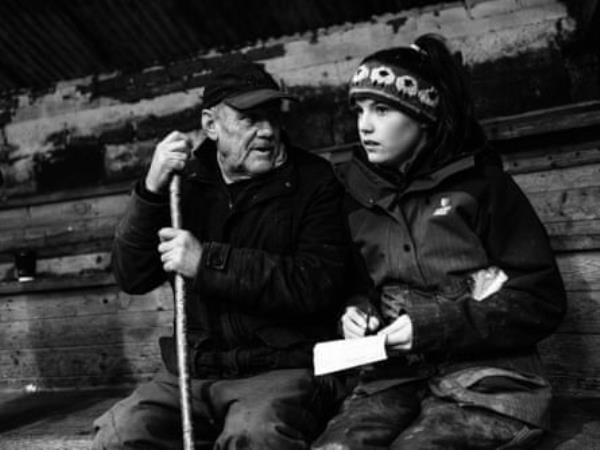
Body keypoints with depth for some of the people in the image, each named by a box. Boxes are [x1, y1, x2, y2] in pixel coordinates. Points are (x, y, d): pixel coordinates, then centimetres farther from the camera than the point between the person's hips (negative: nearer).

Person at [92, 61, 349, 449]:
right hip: (195, 371, 4)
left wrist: (207, 261, -19)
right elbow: (132, 278, 4)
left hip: (284, 369, -3)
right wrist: (152, 191, -12)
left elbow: (319, 285, -14)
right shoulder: (187, 180, 9)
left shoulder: (312, 180, -1)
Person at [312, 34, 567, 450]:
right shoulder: (358, 195, 11)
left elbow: (543, 299, -3)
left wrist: (439, 326, -13)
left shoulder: (480, 183, -1)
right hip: (395, 377, 3)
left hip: (486, 380, -2)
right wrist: (356, 310, 0)